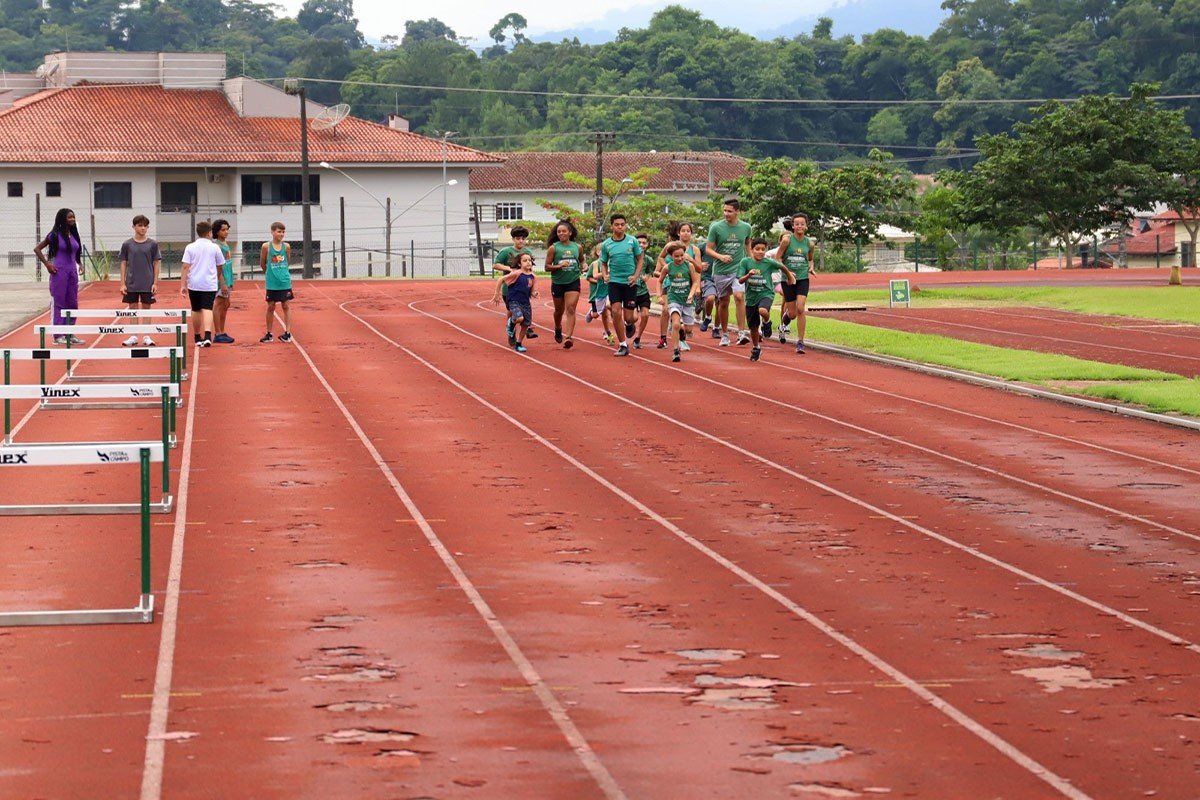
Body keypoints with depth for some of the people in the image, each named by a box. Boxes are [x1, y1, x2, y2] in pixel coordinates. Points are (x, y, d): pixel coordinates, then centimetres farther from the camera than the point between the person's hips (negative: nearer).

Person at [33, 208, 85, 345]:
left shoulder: (74, 235, 10)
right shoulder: (55, 235, -7)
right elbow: (37, 249, -4)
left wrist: (80, 264, 8)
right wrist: (47, 264, -9)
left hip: (72, 271, 6)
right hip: (59, 271, -6)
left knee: (72, 303, 8)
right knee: (59, 303, -2)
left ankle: (70, 334, 15)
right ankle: (58, 335, 1)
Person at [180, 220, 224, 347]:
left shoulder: (190, 247, 1)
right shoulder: (214, 248, 2)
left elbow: (185, 267, -5)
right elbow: (219, 267, 13)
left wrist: (183, 285, -3)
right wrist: (216, 277, 32)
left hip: (194, 284, 1)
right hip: (210, 284, -1)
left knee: (196, 310, 14)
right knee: (207, 309, -9)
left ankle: (197, 338, 22)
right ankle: (207, 335, -29)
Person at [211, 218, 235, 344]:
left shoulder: (225, 244, 14)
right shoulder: (217, 246, -14)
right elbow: (218, 267, -18)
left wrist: (230, 282, 20)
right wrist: (222, 283, -21)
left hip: (227, 280, 10)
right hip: (220, 280, -10)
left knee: (225, 305, 13)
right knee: (218, 305, -6)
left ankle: (222, 333, 20)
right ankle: (218, 335, -5)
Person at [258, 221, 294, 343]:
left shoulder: (286, 246, 0)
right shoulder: (266, 246, -5)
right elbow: (262, 263, 6)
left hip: (285, 281, 1)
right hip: (271, 283, -1)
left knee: (286, 306, 1)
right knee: (270, 307, 6)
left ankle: (287, 333, 3)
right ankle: (269, 334, 14)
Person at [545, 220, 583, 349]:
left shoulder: (577, 247, 2)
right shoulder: (553, 248, -6)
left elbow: (581, 260, 20)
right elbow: (547, 266, -6)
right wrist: (559, 266, -22)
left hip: (573, 282, 0)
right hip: (558, 283, 0)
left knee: (570, 309, -13)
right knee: (559, 310, 16)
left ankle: (568, 337, -20)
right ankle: (558, 329, 45)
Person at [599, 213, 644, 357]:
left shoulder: (632, 241, -1)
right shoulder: (606, 244, 1)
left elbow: (640, 259, 6)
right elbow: (604, 263, 11)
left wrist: (636, 276, -7)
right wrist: (605, 275, -8)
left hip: (630, 282, -1)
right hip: (614, 282, 1)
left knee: (628, 317, -2)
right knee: (616, 312, -13)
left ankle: (629, 325, 37)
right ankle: (623, 345, -2)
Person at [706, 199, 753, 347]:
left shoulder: (745, 227, 2)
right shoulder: (716, 228, -4)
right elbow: (708, 249, -2)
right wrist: (720, 256, -19)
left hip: (739, 269, 0)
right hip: (721, 270, 0)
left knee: (739, 296, -20)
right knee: (723, 303, 8)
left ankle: (742, 332, -20)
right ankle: (724, 334, 23)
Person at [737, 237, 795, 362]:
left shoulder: (769, 262, -8)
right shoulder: (745, 262, -7)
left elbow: (782, 267, 12)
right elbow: (740, 281, -11)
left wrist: (789, 276, 28)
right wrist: (749, 275, -30)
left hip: (766, 293, -2)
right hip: (751, 296, 2)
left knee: (763, 311, -36)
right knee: (753, 327, 11)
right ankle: (756, 349, 35)